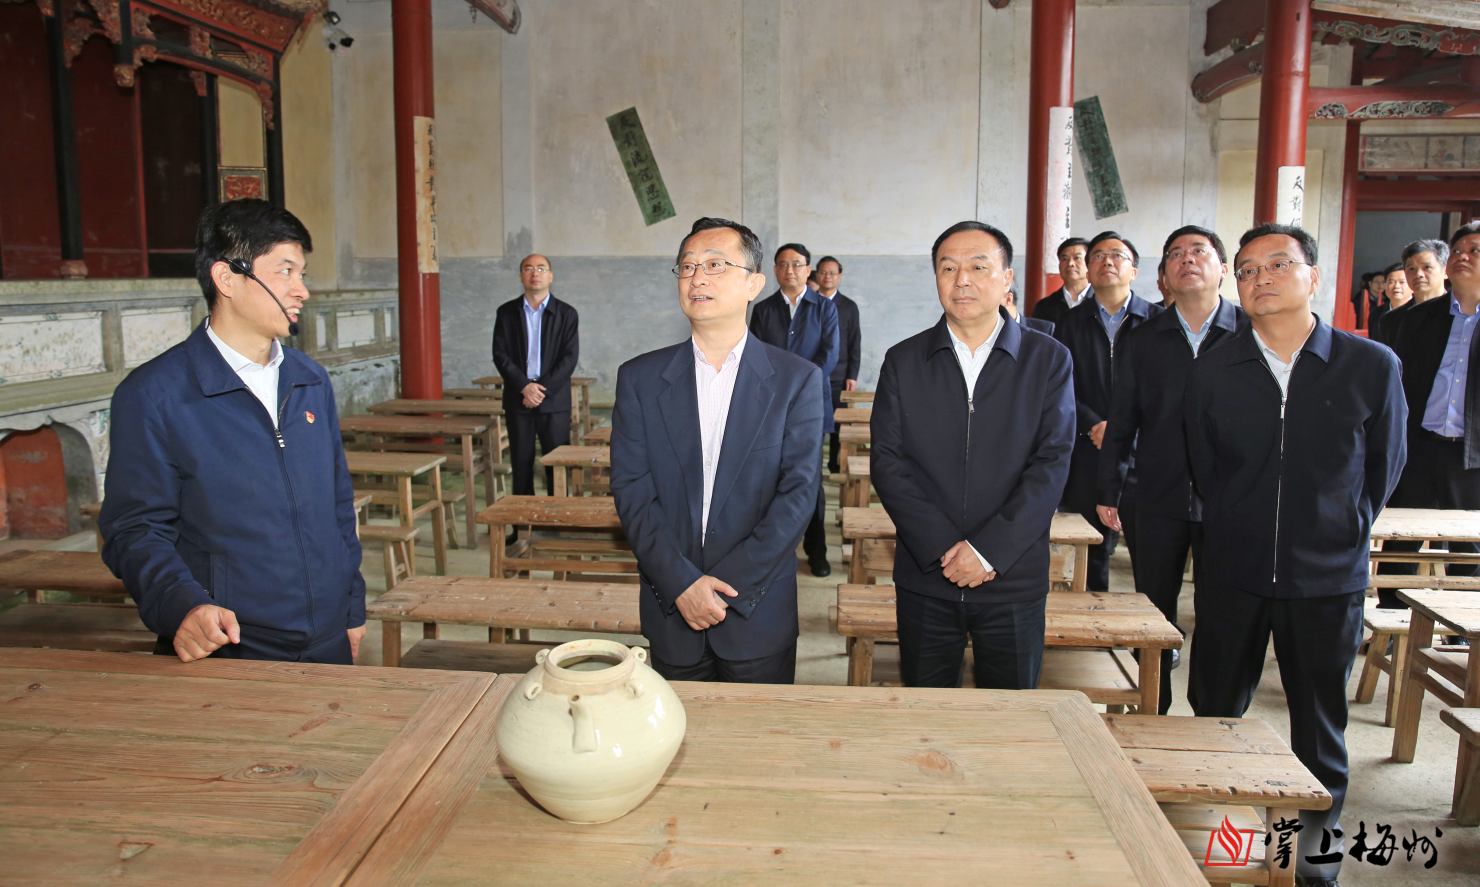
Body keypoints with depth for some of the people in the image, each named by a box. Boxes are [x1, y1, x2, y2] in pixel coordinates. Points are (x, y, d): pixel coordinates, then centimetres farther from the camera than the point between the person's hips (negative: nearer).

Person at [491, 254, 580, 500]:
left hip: (554, 402, -1)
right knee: (521, 466, 5)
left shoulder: (567, 314, 4)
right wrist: (525, 386, -13)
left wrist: (541, 389, -13)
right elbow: (500, 355, 1)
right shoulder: (506, 312, 8)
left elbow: (569, 358, -4)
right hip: (518, 401, 1)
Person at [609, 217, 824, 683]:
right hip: (671, 611, 2)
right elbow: (631, 490, -4)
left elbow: (798, 492, -10)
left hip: (759, 615, -1)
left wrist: (726, 587, -16)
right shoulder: (639, 378, 1)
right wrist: (681, 584, -15)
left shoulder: (798, 379, -4)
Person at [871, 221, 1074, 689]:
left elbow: (1052, 463, -7)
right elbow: (886, 462, -3)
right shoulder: (904, 361, 3)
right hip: (924, 580, 1)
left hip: (1014, 580, -1)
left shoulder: (1049, 359, 1)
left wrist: (988, 550, -15)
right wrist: (943, 547, -13)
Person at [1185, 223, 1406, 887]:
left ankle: (1319, 831, 34)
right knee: (1216, 707, 12)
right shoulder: (1211, 372, -2)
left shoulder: (1372, 367, -5)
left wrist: (1341, 534, 10)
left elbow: (1383, 467, 7)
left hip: (1329, 578, -1)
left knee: (1319, 714, 13)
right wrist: (1241, 533, 10)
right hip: (1231, 572, 1)